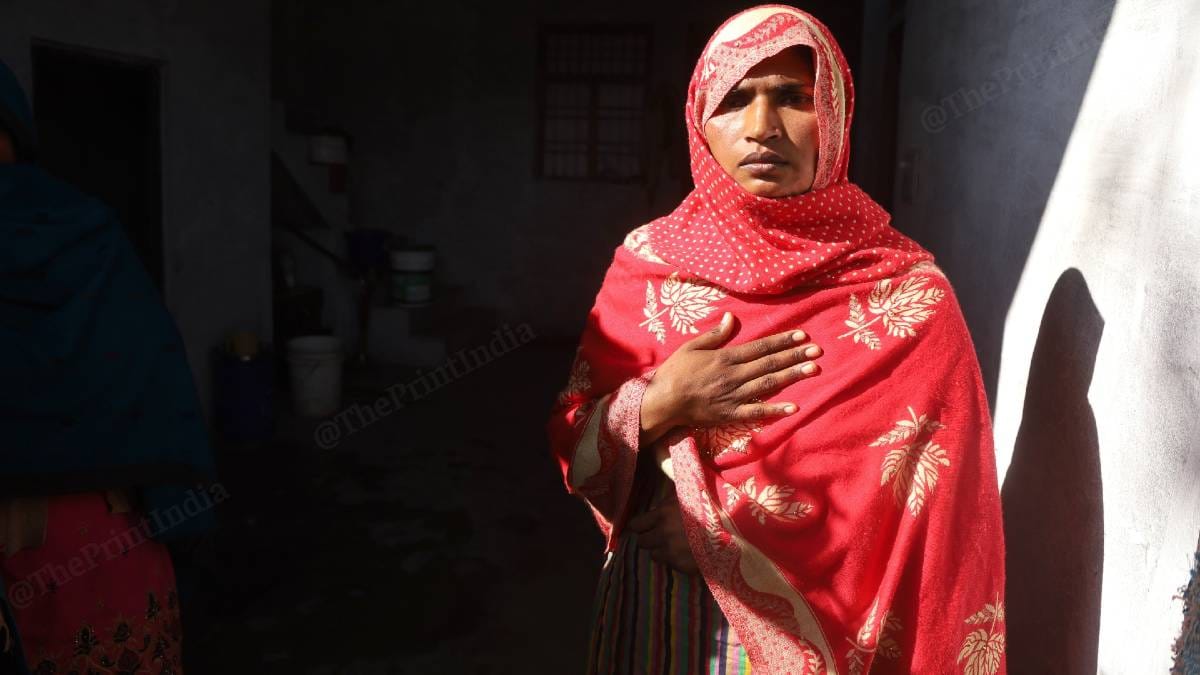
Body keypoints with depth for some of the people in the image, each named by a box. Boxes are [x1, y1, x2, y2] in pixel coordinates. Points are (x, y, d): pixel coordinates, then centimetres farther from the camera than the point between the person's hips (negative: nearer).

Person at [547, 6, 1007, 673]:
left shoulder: (908, 293, -13)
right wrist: (656, 409, -20)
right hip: (658, 617, 2)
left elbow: (937, 524, -11)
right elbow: (576, 453, -3)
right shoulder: (648, 263, -6)